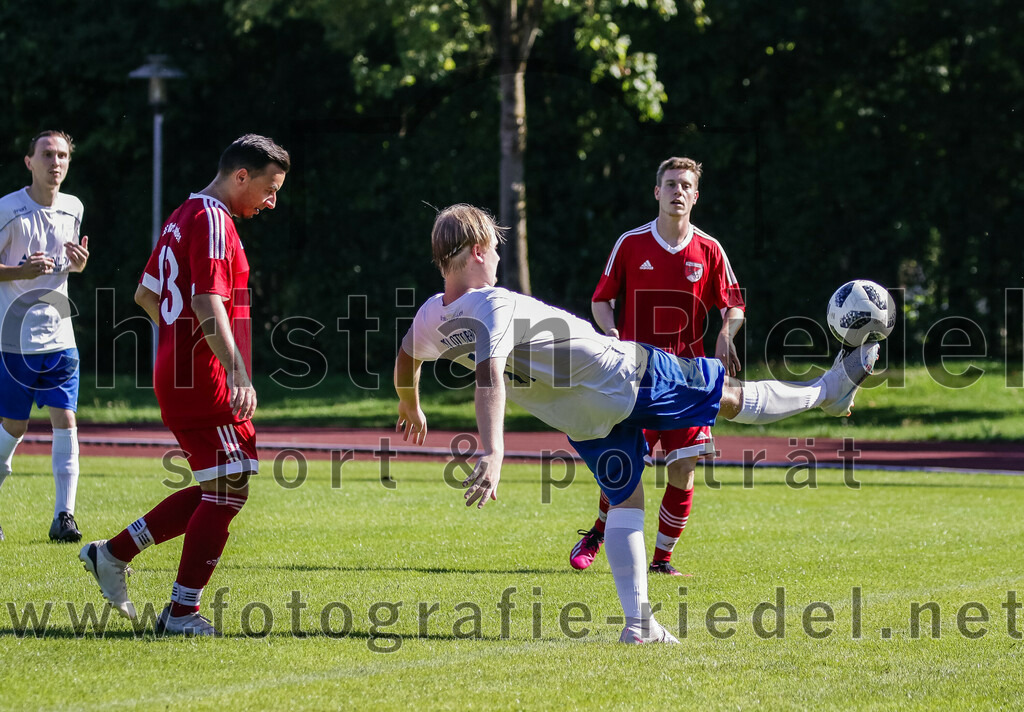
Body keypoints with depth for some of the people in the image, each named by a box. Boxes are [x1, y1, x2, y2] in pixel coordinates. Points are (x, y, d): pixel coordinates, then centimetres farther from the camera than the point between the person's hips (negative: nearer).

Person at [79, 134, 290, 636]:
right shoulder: (213, 221, -13)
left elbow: (146, 295, 26)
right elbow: (208, 303, -25)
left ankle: (113, 554, 17)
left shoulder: (184, 218, 17)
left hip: (178, 373, 10)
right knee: (228, 490, -5)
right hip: (203, 381, -10)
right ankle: (182, 611, -3)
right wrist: (236, 371, -33)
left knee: (218, 491, 14)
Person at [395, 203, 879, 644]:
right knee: (732, 397, 12)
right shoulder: (494, 307, -27)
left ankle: (638, 623, 10)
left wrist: (411, 410, 40)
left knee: (625, 502, 18)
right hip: (625, 372, -8)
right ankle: (828, 391, 31)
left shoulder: (431, 317, -3)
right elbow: (490, 379, -42)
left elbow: (406, 359, 19)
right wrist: (492, 453, -54)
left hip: (581, 418, 8)